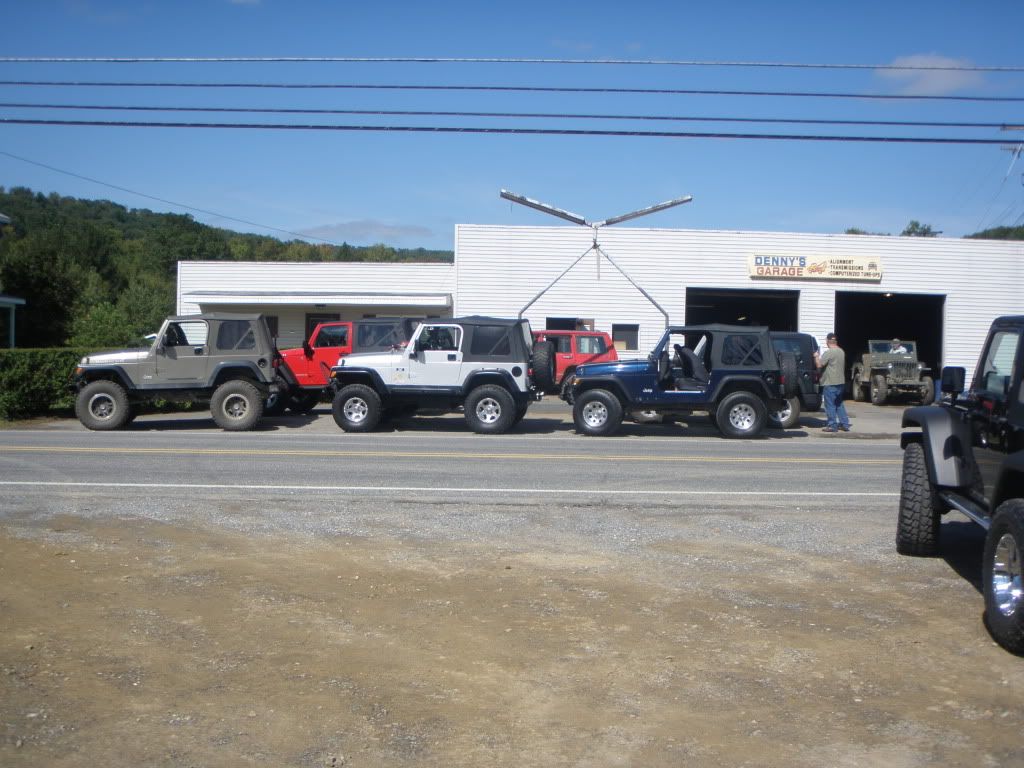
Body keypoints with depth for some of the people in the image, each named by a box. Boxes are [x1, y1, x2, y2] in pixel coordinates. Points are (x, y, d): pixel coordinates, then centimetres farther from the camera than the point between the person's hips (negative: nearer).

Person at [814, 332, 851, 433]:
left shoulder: (828, 353, -16)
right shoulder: (841, 352, 11)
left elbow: (819, 364, -19)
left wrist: (816, 356, -1)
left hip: (830, 383, -8)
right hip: (841, 382, 8)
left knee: (830, 405, -1)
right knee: (839, 404, 18)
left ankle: (832, 426, 1)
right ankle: (844, 424, 19)